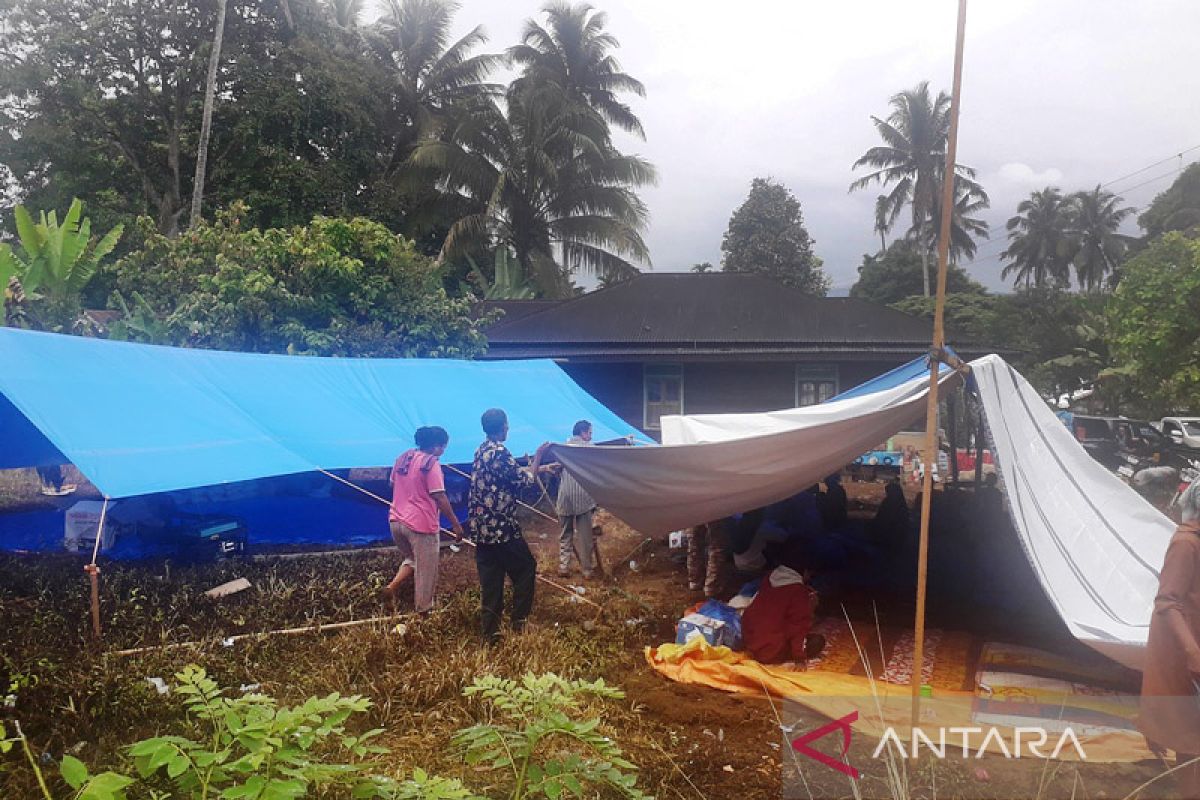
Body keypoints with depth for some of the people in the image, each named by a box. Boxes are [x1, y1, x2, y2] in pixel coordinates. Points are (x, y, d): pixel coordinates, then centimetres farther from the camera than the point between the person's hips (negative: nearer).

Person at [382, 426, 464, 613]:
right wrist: (455, 524, -11)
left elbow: (392, 484, 18)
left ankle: (392, 586, 7)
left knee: (411, 559, 28)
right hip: (421, 524, -7)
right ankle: (424, 611, 18)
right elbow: (439, 497, -17)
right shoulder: (431, 464, -15)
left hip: (396, 520, 7)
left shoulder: (403, 457, 7)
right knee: (426, 570, 9)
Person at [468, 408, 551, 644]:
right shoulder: (500, 453, -16)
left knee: (490, 581, 11)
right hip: (502, 528, -8)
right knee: (526, 569, 11)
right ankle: (519, 622, 15)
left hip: (481, 529, 8)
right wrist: (537, 459, -3)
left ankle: (490, 632, 13)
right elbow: (527, 485, -13)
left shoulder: (481, 452, 12)